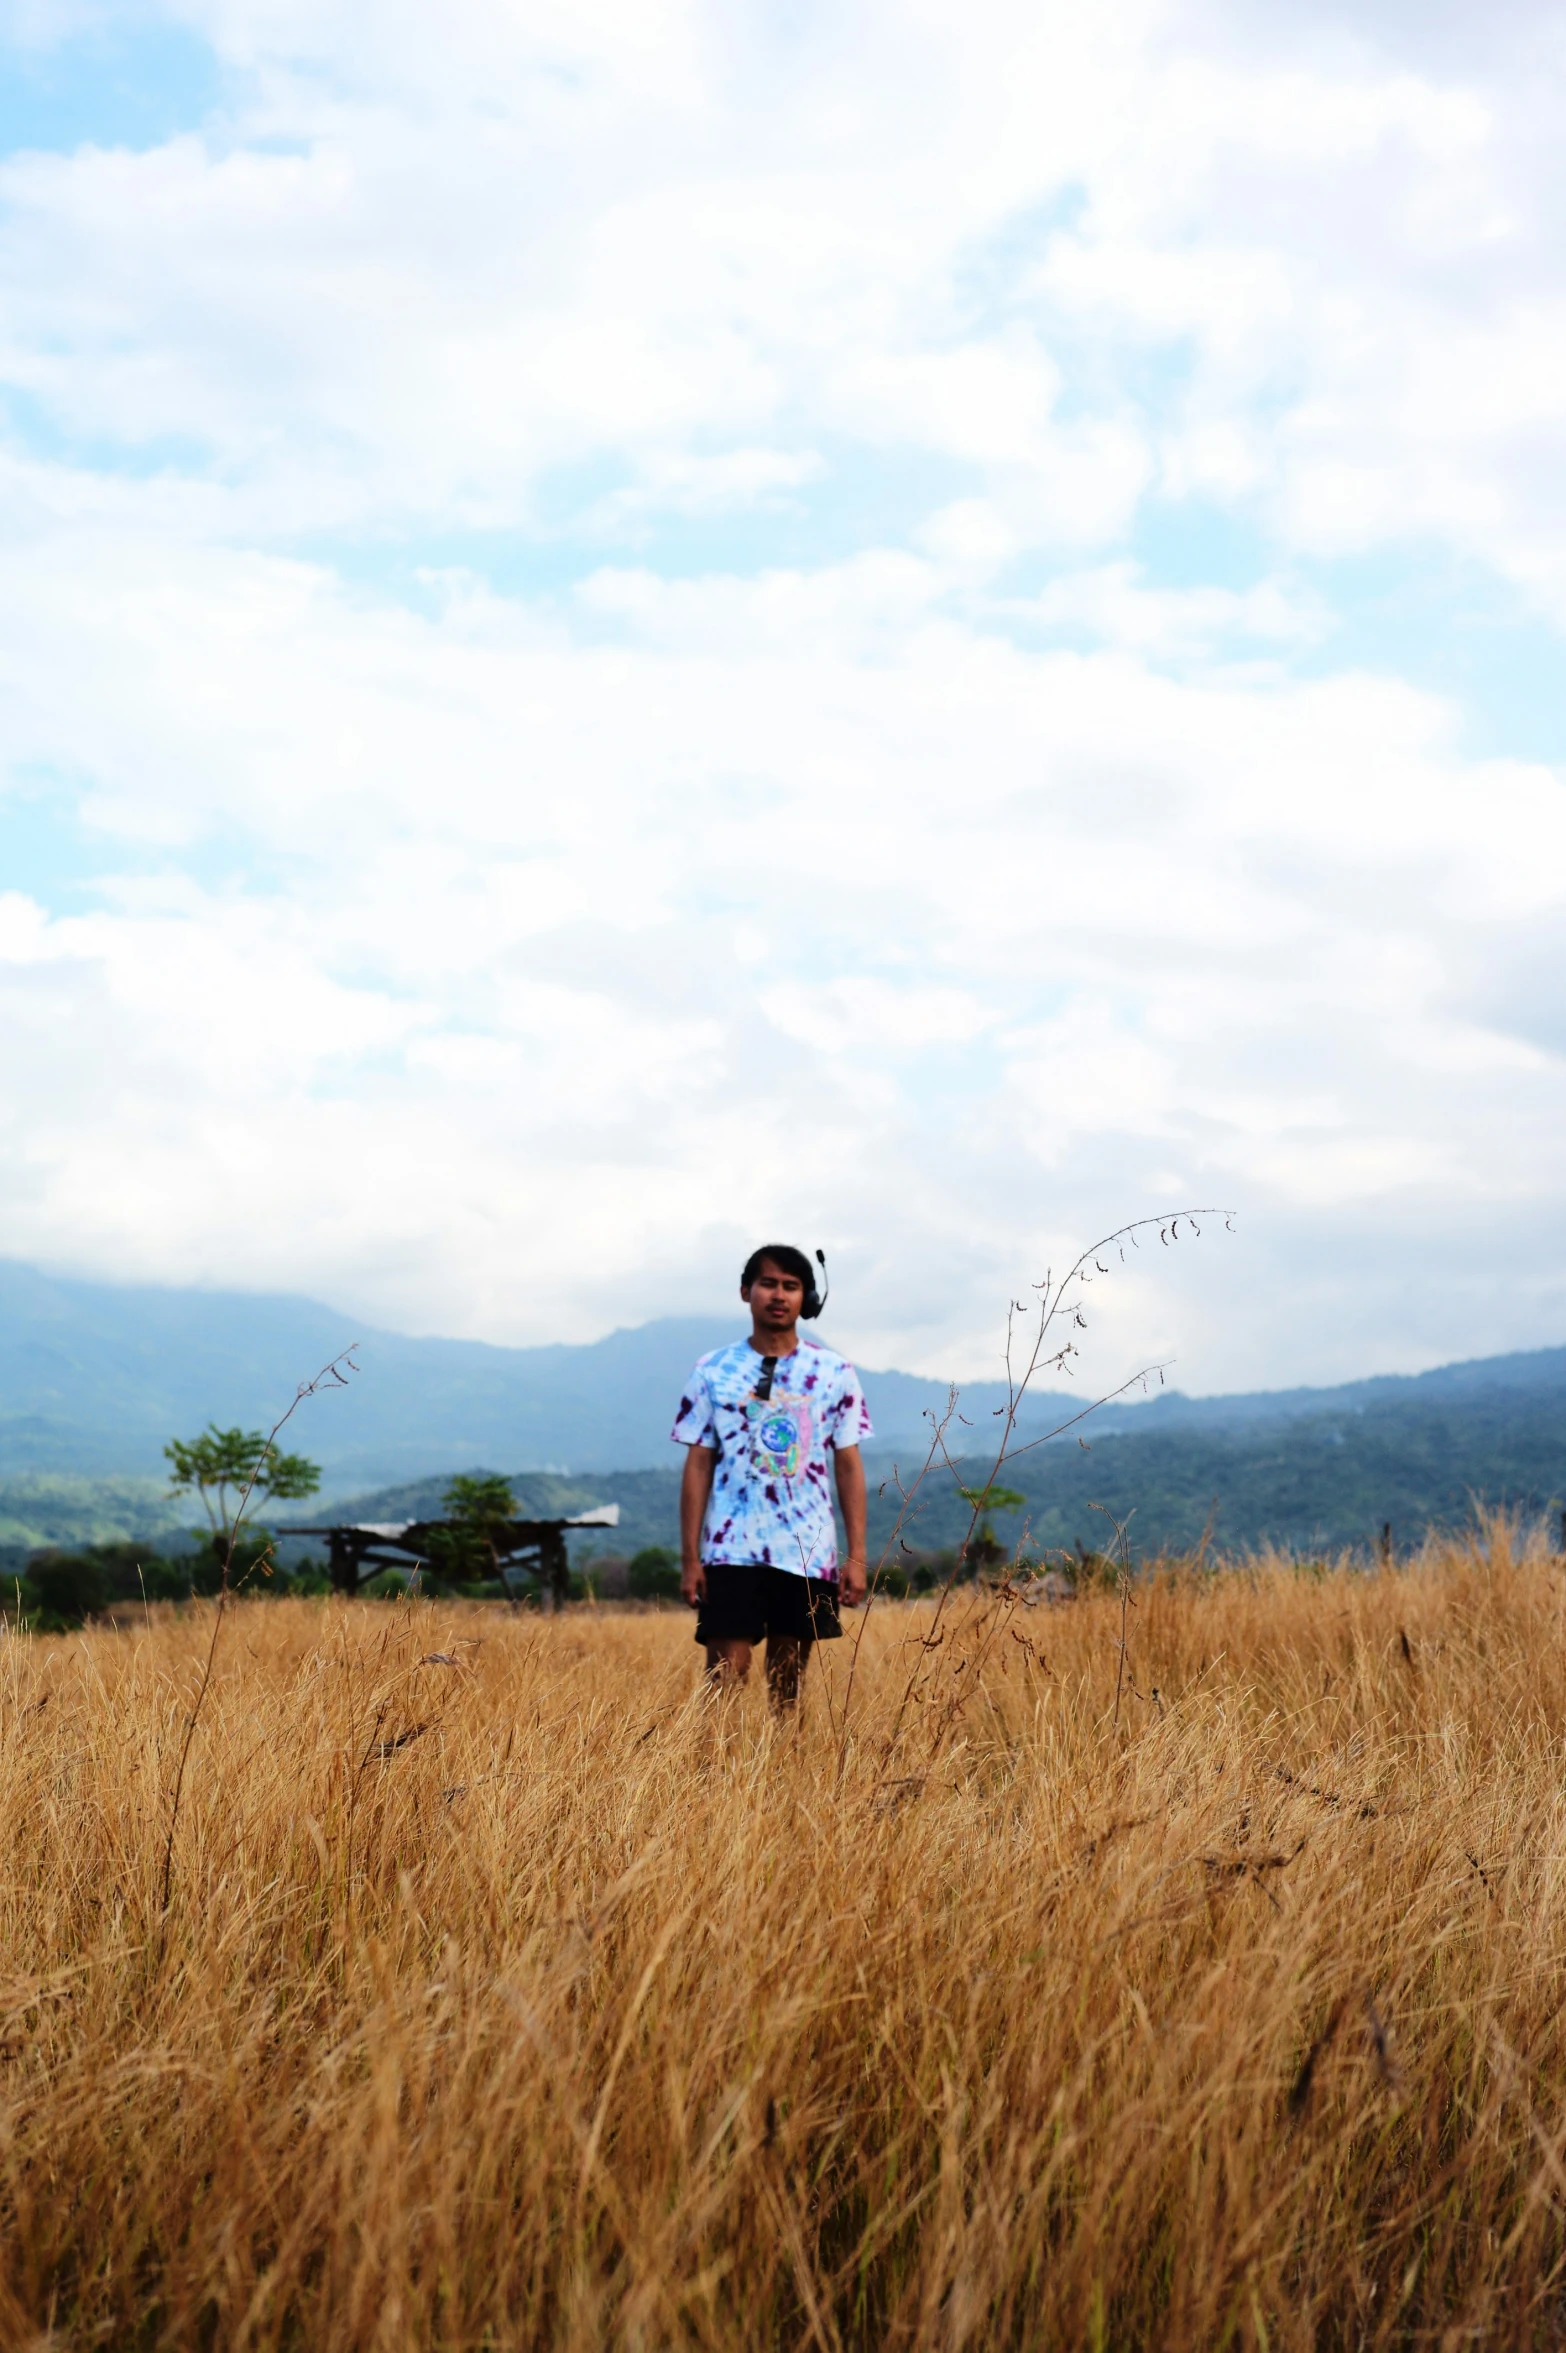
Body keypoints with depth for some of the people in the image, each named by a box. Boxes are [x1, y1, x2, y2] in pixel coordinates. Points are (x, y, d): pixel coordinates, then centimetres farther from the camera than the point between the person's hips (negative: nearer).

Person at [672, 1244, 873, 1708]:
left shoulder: (834, 1372, 4)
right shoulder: (714, 1370, 3)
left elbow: (849, 1466, 5)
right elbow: (698, 1466, 3)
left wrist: (857, 1556, -1)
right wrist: (689, 1557, -2)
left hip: (808, 1553, 1)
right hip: (731, 1551, -1)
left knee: (788, 1684, 7)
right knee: (725, 1680, -6)